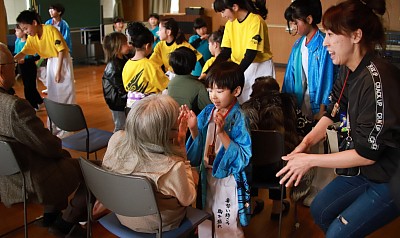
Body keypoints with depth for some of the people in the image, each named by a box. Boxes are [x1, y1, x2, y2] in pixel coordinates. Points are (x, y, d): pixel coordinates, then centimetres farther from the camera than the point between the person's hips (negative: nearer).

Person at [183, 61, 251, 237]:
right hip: (207, 177, 6)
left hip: (228, 180, -5)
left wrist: (222, 132, -31)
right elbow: (199, 147, 5)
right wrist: (193, 128, -13)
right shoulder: (207, 112, -1)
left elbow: (243, 157, -23)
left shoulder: (238, 119, -17)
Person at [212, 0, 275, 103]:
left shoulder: (256, 21, -18)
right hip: (239, 68, 6)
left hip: (260, 67, -6)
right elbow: (225, 52, 0)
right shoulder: (229, 23, 3)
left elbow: (250, 54, -23)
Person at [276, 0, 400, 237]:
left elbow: (368, 153, -26)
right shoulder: (349, 70, -6)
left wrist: (310, 160, -19)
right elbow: (333, 112, 5)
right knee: (320, 211, 13)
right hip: (366, 170, 8)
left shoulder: (378, 80, -31)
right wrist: (306, 142, -10)